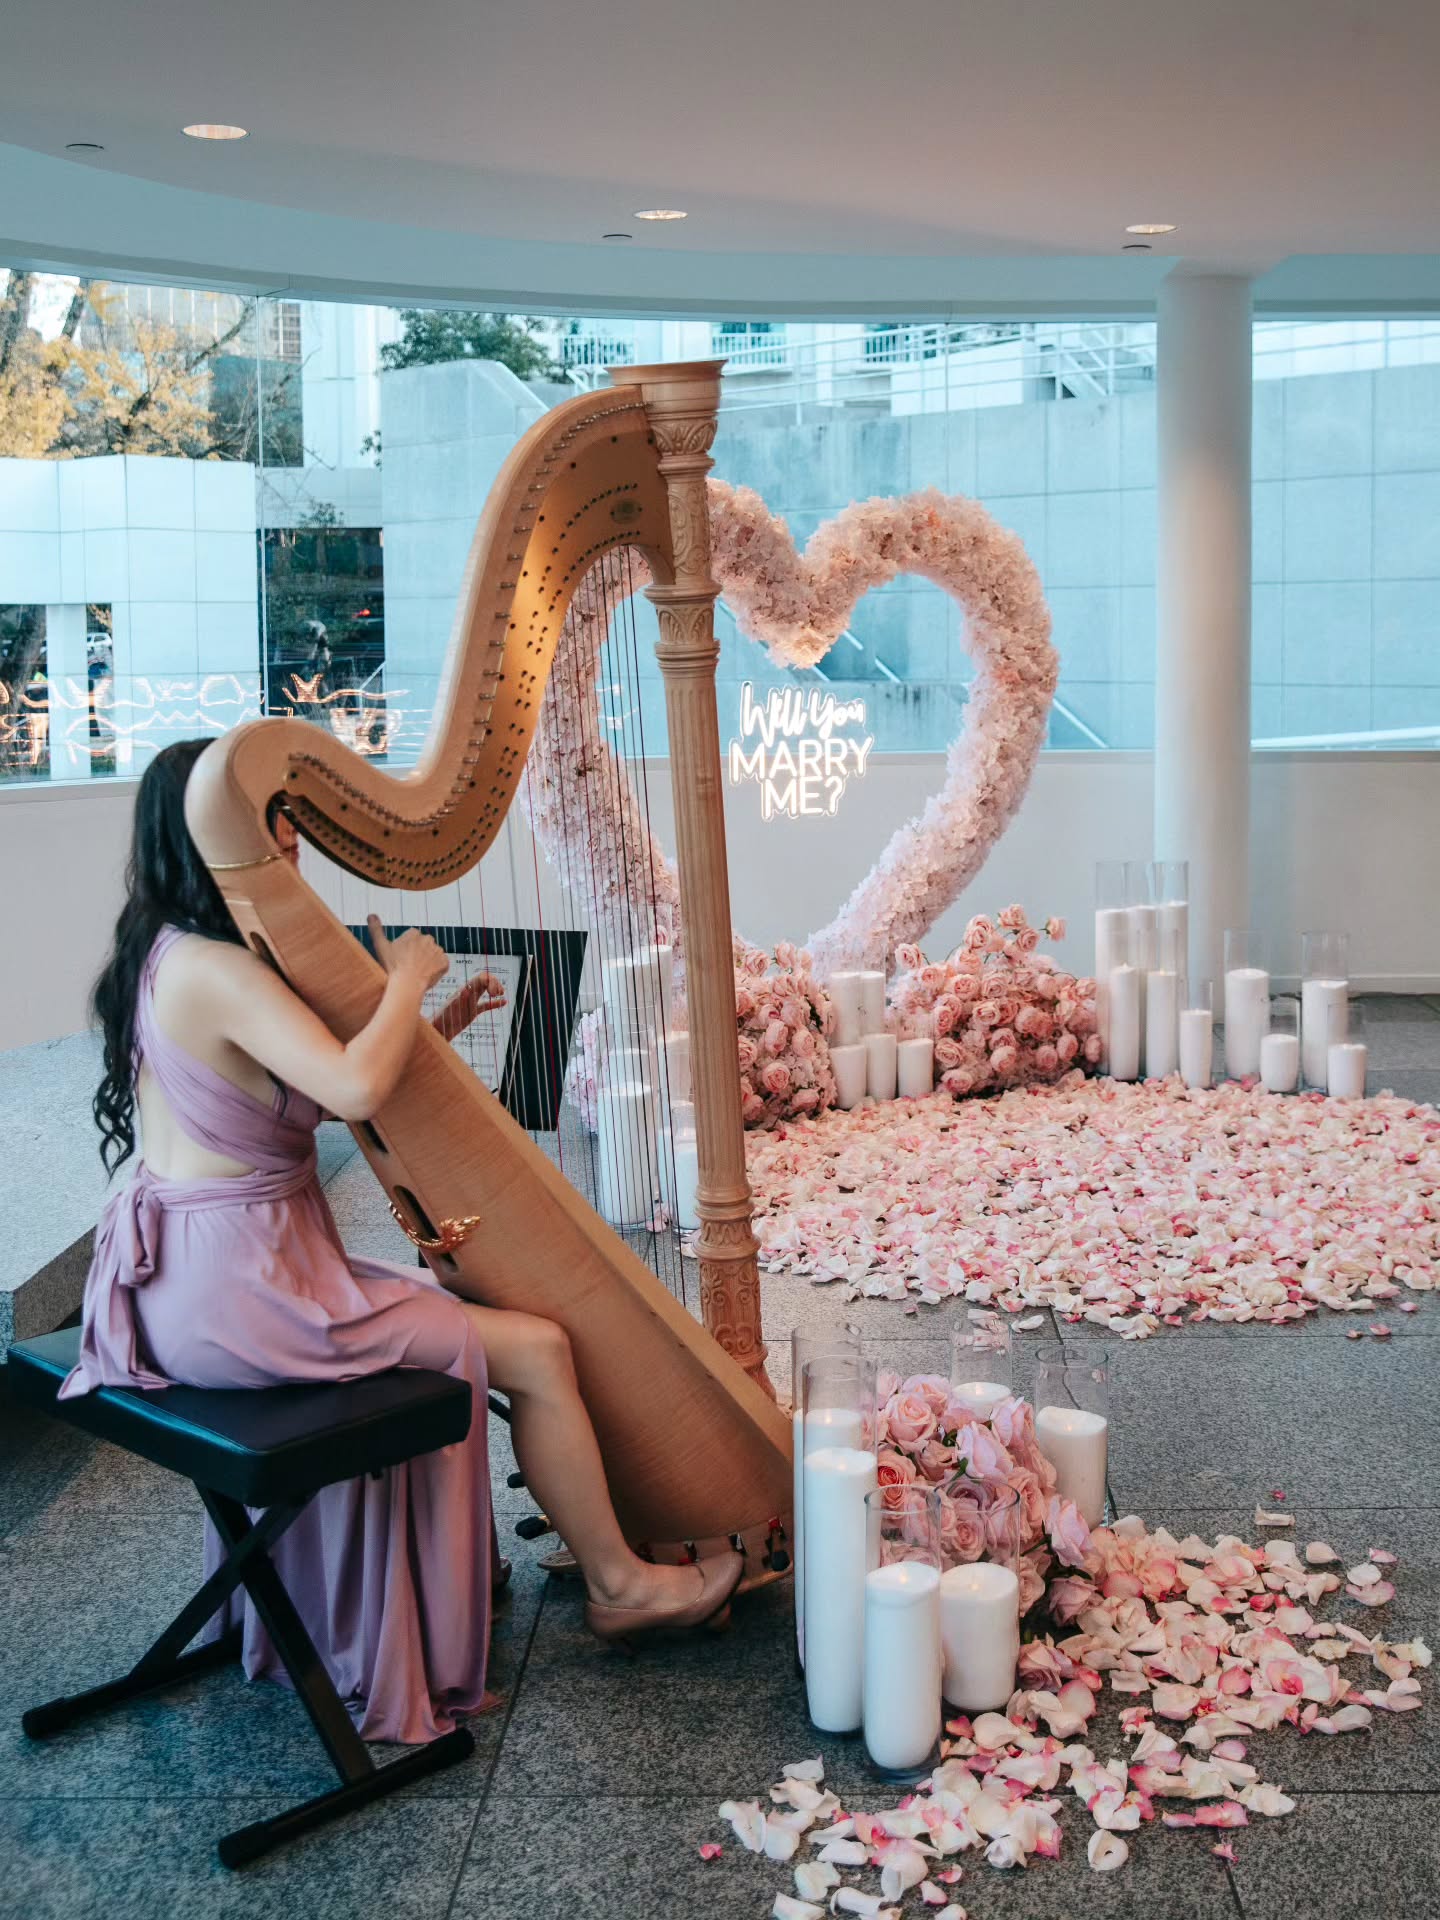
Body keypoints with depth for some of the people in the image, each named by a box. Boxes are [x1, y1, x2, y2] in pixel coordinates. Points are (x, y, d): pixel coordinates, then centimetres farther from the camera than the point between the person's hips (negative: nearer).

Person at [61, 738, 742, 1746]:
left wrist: (430, 1018, 9)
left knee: (440, 1307, 28)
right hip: (231, 1291, -11)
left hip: (194, 1274, 11)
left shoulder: (174, 955, 10)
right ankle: (621, 1583, 15)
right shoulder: (215, 969, -21)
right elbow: (357, 1088, -32)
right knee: (537, 1348, -3)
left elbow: (337, 1065, 16)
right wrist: (406, 980, -15)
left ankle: (447, 1573, 31)